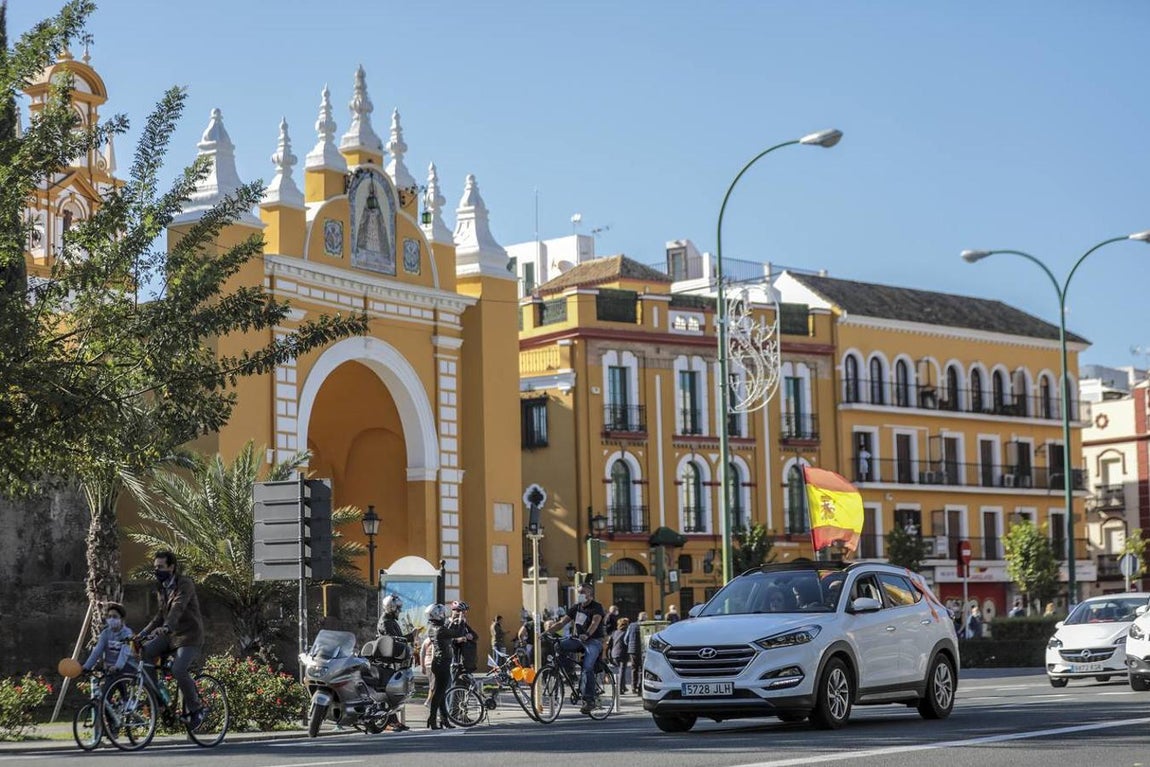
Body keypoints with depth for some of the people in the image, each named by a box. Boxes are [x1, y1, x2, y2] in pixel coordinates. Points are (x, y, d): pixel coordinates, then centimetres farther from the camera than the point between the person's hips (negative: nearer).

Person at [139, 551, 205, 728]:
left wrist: (166, 627, -47)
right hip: (170, 635, 8)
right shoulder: (162, 587, 13)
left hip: (189, 635, -8)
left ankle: (195, 709, -7)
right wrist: (143, 632, 5)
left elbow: (178, 607, -30)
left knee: (178, 670, -27)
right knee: (144, 652, -16)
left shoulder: (185, 584, -13)